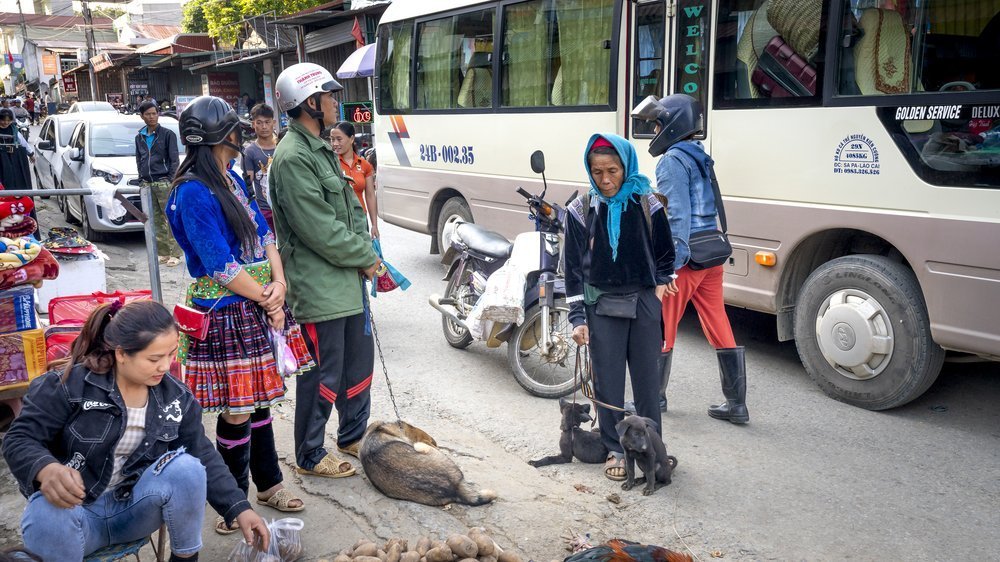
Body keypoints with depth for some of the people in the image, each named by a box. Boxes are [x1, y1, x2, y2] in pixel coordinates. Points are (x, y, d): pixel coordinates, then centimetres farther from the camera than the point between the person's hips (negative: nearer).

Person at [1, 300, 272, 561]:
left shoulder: (175, 396, -2)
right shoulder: (69, 384, -14)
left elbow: (203, 456, 2)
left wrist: (240, 509, -7)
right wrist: (47, 470, -38)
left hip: (134, 505, 3)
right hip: (74, 506, -3)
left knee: (186, 468, -27)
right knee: (47, 520, -39)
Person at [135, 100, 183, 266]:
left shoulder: (167, 134, 0)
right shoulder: (139, 137, 15)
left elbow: (174, 159, -3)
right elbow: (139, 159, 22)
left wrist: (171, 180, -10)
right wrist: (141, 178, 11)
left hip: (163, 182, -5)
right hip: (147, 184, 5)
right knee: (156, 221, 6)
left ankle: (175, 254, -3)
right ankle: (163, 253, 11)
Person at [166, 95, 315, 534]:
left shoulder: (231, 179, 10)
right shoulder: (193, 193, -17)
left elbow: (263, 235, 9)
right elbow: (221, 267, -18)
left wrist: (279, 284, -6)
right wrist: (267, 301, -10)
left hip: (260, 304, 8)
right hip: (226, 312, -8)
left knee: (258, 399, 18)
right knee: (237, 412, 3)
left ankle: (268, 484, 32)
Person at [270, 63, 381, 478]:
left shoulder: (320, 150, 14)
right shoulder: (293, 157, -18)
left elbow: (350, 206, 17)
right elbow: (320, 230, -22)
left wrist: (366, 251, 3)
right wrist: (365, 257, -11)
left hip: (347, 282, 10)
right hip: (319, 287, -10)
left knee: (358, 363, 21)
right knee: (322, 376, 2)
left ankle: (354, 437, 39)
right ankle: (310, 456, 20)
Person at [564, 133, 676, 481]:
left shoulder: (647, 204, -3)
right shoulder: (583, 209, -3)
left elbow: (665, 253, 11)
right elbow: (574, 266, -3)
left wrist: (661, 284, 3)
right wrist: (577, 317, -6)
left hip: (643, 301, 1)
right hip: (601, 304, 0)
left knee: (647, 377, 7)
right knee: (607, 380, 5)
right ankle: (615, 450, 18)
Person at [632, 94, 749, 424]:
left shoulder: (673, 160, -11)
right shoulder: (700, 157, 17)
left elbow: (678, 214, -20)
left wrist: (673, 259, -22)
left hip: (684, 259, -9)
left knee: (661, 328, 6)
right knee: (720, 330, 9)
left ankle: (654, 397, 19)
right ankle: (736, 404, 13)